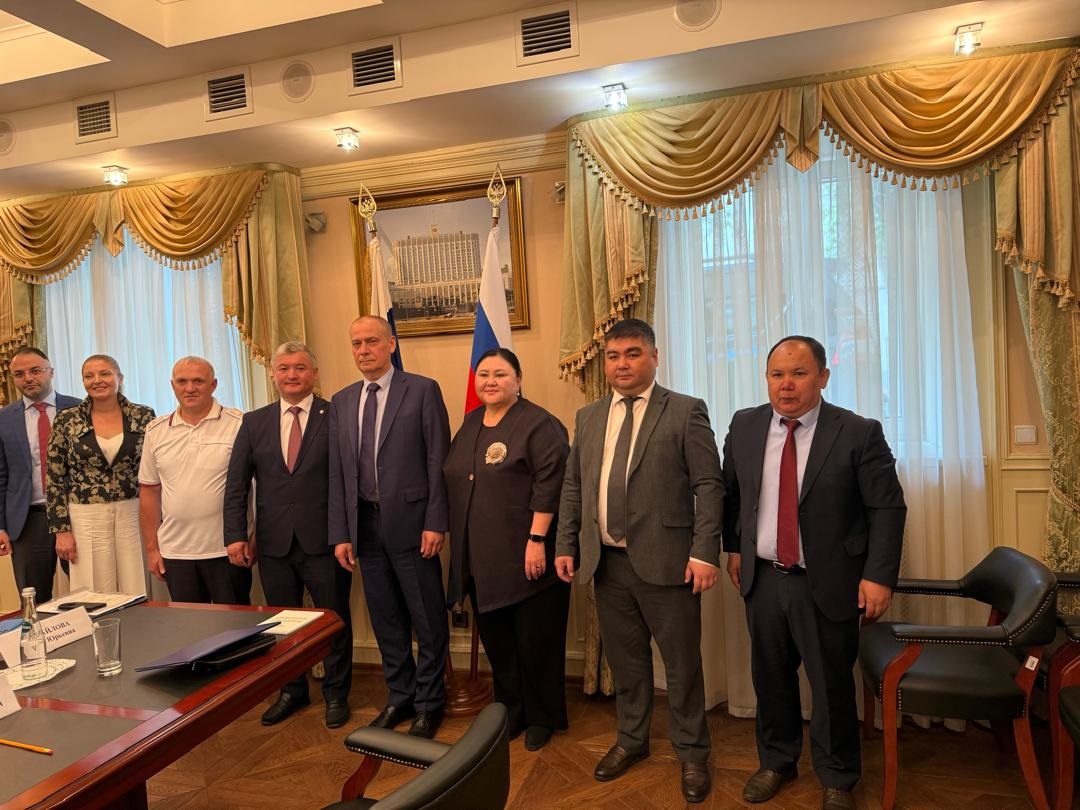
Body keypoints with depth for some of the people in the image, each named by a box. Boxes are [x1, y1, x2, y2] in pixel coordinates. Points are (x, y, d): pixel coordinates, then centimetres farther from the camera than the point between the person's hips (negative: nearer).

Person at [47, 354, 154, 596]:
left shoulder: (143, 417, 1)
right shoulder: (66, 420, 2)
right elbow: (55, 480, 3)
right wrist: (62, 529, -2)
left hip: (134, 516, 0)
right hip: (87, 520, 0)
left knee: (138, 596, 1)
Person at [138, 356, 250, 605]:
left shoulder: (239, 424, -5)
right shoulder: (156, 431, 7)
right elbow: (149, 491, 12)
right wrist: (151, 548, 10)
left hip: (227, 550, -3)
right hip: (175, 553, 4)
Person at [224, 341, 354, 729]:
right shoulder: (254, 422, 6)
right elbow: (236, 484, 6)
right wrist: (235, 535, -1)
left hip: (323, 541, -3)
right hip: (274, 544, 3)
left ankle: (336, 693, 30)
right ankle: (292, 690, 37)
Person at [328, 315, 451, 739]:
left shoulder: (423, 390, -5)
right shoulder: (341, 402, 10)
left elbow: (439, 460, -8)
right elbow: (337, 472, 9)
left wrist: (436, 522, -12)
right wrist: (340, 533, 5)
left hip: (410, 520, -4)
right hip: (364, 522, 5)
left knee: (427, 618, 6)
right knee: (385, 617, 15)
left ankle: (429, 703, 23)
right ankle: (400, 696, 32)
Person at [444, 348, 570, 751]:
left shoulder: (539, 424, -10)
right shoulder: (470, 424, 13)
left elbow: (548, 487, -16)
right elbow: (454, 482, 18)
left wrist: (537, 540, -20)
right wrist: (460, 542, 16)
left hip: (525, 557, -6)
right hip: (481, 559, 7)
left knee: (536, 640, 6)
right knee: (496, 640, 14)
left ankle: (542, 717, 24)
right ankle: (511, 711, 31)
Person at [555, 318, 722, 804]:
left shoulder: (686, 412, -5)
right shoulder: (589, 417, 10)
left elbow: (709, 485, -9)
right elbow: (573, 486, 13)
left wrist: (704, 553, -15)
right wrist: (566, 545, 7)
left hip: (665, 561, -4)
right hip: (607, 562, 4)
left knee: (681, 663, 9)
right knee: (625, 659, 18)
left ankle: (692, 753, 29)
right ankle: (631, 739, 38)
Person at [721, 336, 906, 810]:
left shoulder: (859, 434, -11)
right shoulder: (745, 426, 0)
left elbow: (887, 508, -9)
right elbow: (729, 491, 12)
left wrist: (879, 575, -14)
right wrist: (734, 547, 11)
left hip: (828, 584, -3)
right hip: (762, 578, 3)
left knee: (832, 685, 11)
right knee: (770, 679, 17)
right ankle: (776, 762, 40)